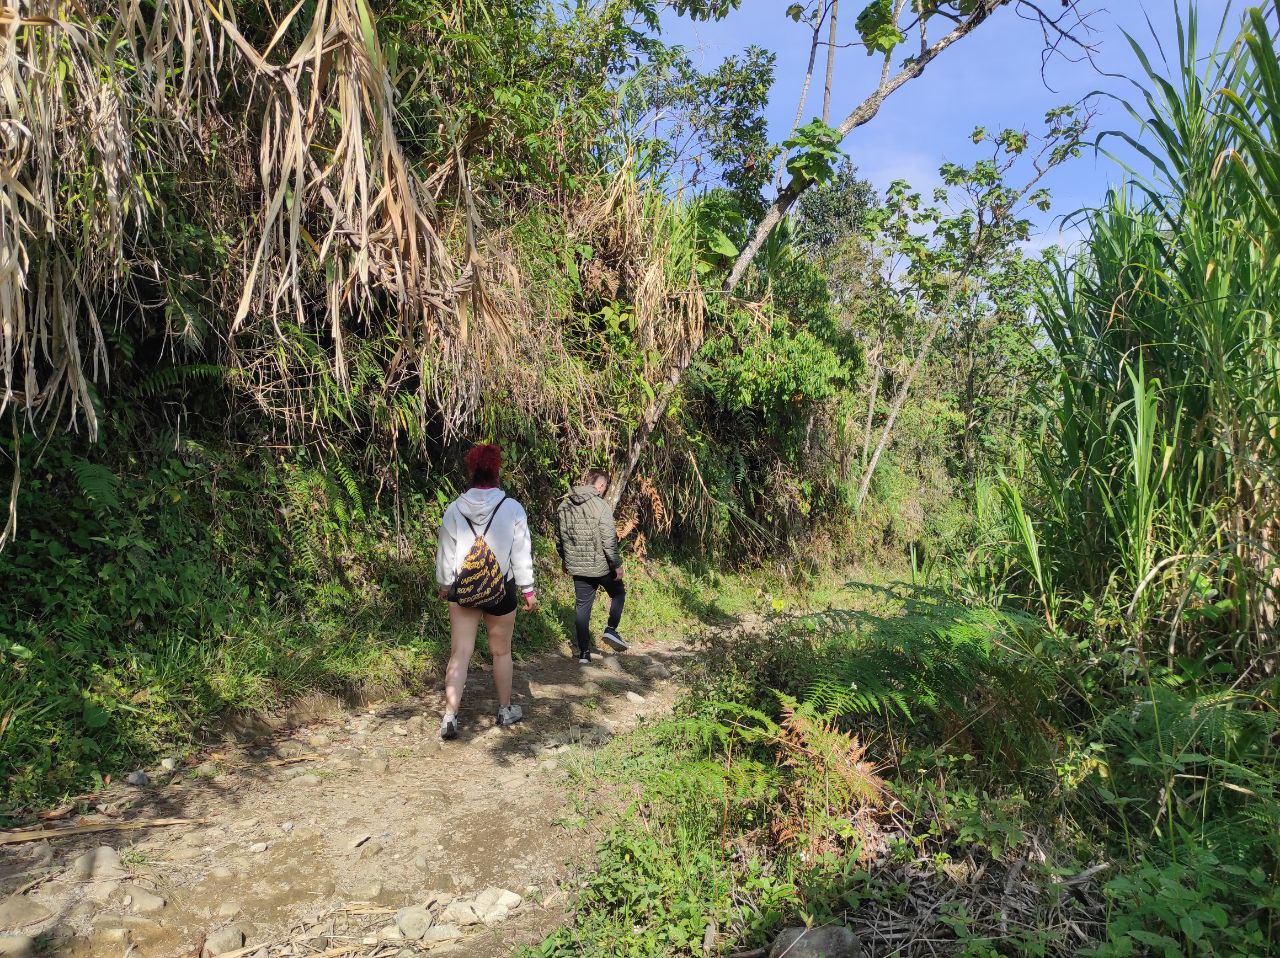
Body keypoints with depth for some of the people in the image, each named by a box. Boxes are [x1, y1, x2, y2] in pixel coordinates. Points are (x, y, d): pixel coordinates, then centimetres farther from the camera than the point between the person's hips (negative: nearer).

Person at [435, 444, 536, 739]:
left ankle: (450, 716, -1)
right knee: (501, 651, 15)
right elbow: (522, 554, -6)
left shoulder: (455, 509, -5)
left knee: (459, 653, 6)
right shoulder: (512, 508, -10)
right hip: (501, 591, -1)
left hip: (462, 590, 1)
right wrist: (528, 590, 5)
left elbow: (445, 553, 2)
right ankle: (505, 710, 30)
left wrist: (444, 585, 18)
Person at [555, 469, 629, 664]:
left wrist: (566, 560, 25)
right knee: (618, 593, 20)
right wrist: (617, 564, -9)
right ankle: (610, 629, 5)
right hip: (601, 565, -5)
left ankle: (584, 652, 14)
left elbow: (559, 538, 13)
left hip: (577, 567, 5)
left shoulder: (564, 505, 3)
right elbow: (609, 539, -19)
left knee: (582, 606, 11)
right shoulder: (601, 506, -16)